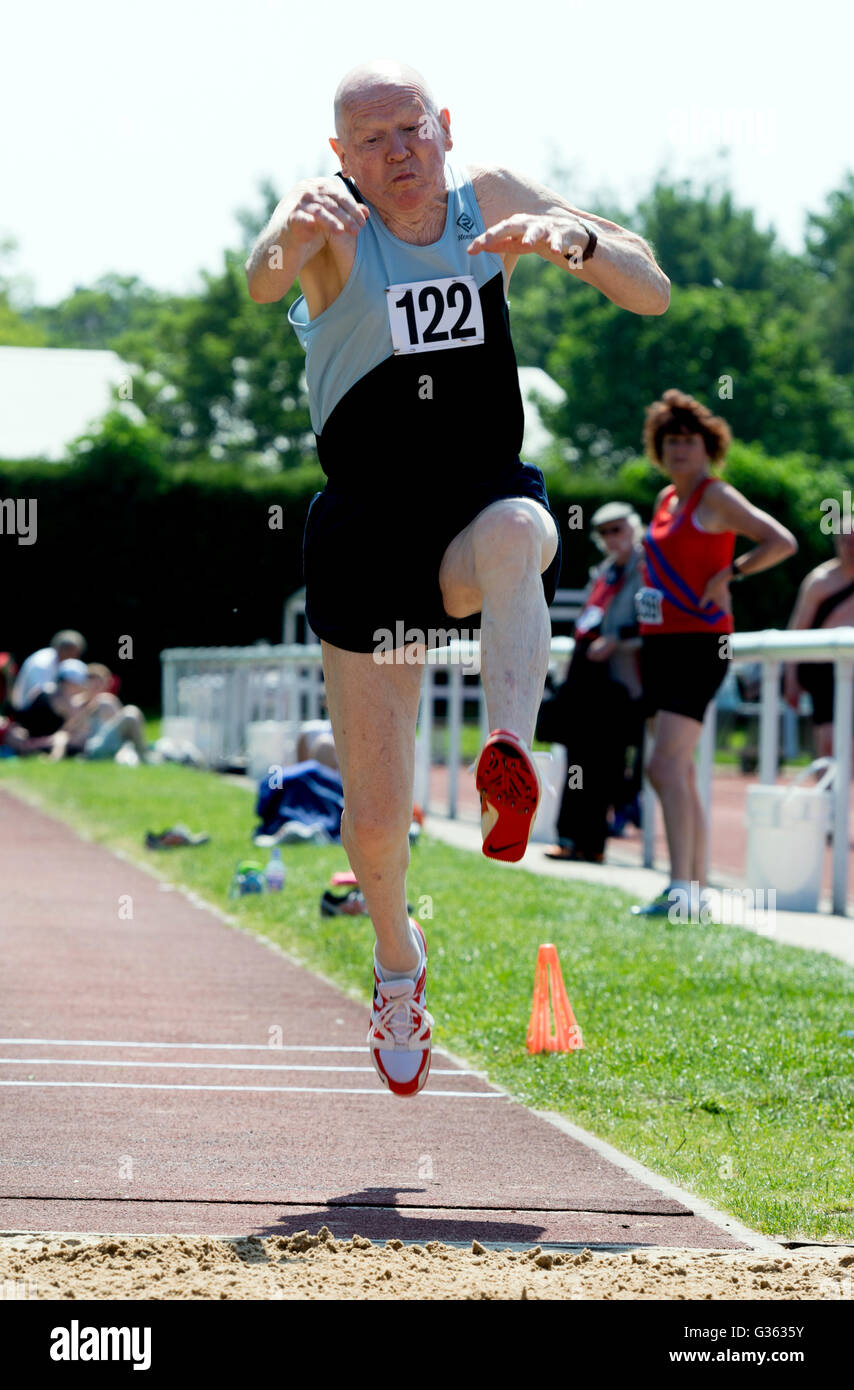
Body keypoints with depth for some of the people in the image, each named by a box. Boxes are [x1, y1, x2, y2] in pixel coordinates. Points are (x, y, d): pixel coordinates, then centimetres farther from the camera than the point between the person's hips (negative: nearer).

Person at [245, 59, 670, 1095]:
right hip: (367, 532, -1)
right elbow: (261, 280, -34)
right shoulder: (333, 217, -9)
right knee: (375, 818, 3)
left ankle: (510, 760, -50)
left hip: (482, 505, 1)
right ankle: (397, 962, 33)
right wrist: (292, 236, -58)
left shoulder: (491, 199, -1)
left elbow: (653, 293, -5)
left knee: (519, 533, -40)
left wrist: (573, 242, -27)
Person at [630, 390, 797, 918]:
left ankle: (681, 889, -22)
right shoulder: (666, 500, 16)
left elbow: (783, 542, -16)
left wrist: (728, 575, -17)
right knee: (680, 773, 10)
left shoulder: (716, 497, -8)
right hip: (661, 640, 9)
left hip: (699, 643, -9)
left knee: (667, 765, -18)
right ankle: (697, 887, 15)